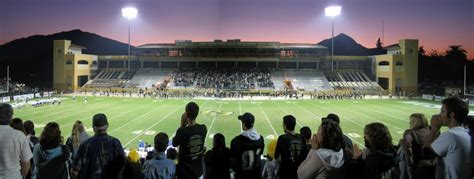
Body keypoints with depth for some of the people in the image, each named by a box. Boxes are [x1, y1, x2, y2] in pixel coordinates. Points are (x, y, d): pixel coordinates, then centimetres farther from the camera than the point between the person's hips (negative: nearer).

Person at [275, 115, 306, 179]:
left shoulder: (282, 138, -16)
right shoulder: (301, 138, -3)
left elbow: (276, 156, -10)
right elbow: (304, 154, 3)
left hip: (285, 172, -4)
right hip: (299, 171, 4)